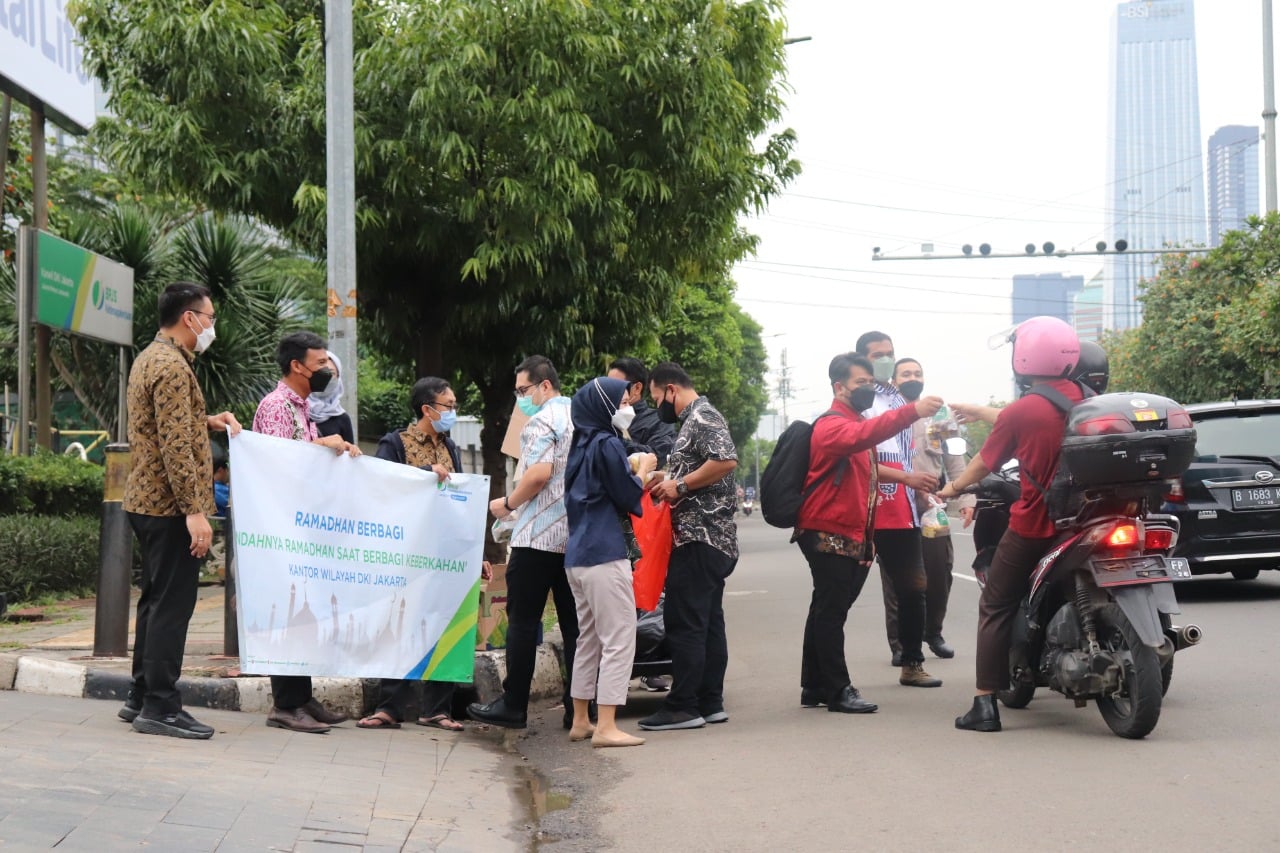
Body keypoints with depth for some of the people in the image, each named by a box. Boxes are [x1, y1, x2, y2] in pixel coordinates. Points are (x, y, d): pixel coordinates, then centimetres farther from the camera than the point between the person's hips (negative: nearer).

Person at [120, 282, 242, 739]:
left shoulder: (150, 357, 16)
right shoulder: (172, 366, -16)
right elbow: (176, 447, -23)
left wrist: (206, 421, 14)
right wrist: (195, 511, -25)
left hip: (147, 500, 11)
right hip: (169, 504, -11)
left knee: (156, 599, 16)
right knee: (173, 604, -6)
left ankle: (141, 696, 22)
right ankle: (160, 707, -3)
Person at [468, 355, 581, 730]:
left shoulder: (542, 421, -8)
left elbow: (539, 473, -20)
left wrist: (507, 503, -6)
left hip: (539, 535, -7)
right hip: (576, 536, 8)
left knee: (522, 621, -1)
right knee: (573, 623, 7)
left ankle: (513, 706, 2)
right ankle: (577, 708, 7)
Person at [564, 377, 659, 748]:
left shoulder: (582, 446, 15)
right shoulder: (608, 444, -10)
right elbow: (629, 498, -8)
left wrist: (632, 470, 16)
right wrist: (644, 469, 7)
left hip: (577, 556, 9)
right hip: (605, 555, -9)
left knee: (589, 639, 15)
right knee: (619, 640, -6)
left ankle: (581, 721, 20)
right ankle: (606, 727, -9)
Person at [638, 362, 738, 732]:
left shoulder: (702, 417, -11)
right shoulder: (696, 419, 20)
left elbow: (727, 460, -26)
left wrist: (679, 485, -19)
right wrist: (669, 483, 13)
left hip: (699, 538, -11)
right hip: (709, 537, 11)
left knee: (683, 621, -9)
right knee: (707, 620, 11)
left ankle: (683, 706, -6)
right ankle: (710, 703, 14)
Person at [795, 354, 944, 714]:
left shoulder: (856, 423, 21)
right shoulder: (832, 425, -12)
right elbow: (861, 436, -35)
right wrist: (912, 411, -46)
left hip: (852, 536, 10)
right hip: (829, 535, -10)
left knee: (826, 612, 13)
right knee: (830, 611, -7)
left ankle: (814, 687, 18)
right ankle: (838, 690, -5)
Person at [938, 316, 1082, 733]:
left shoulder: (1018, 412, -13)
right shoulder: (1078, 398, 0)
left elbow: (985, 463, 2)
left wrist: (953, 488, 21)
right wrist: (981, 412, 31)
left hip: (1032, 526, -5)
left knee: (996, 609, 4)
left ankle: (985, 703, -3)